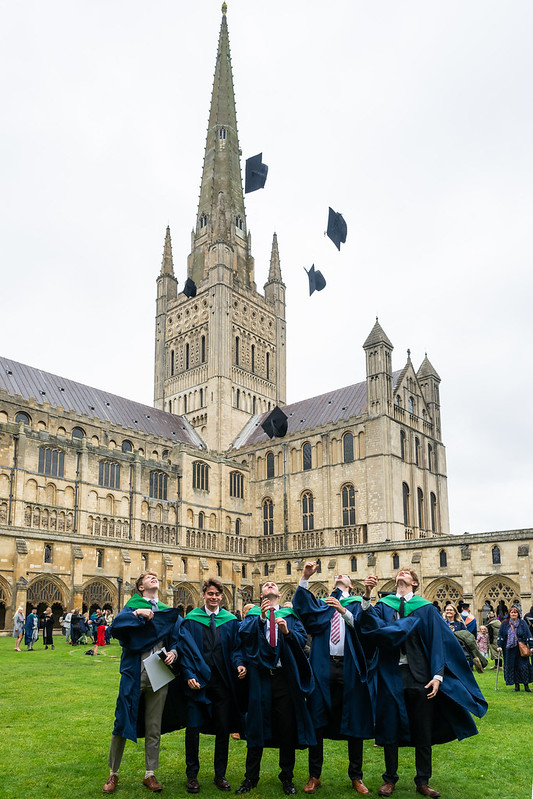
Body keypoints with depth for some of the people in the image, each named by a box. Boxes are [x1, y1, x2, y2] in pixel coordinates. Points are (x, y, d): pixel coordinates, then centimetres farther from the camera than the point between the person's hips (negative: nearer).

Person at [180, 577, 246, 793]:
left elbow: (236, 647, 7)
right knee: (193, 729, 1)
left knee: (223, 729, 8)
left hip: (222, 683, 2)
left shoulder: (230, 621, 6)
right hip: (198, 682, -2)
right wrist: (189, 675, -14)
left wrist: (239, 664, -14)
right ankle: (192, 775, 20)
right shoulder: (190, 620, 0)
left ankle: (220, 775, 24)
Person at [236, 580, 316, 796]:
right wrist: (260, 617, -20)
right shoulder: (253, 614, 10)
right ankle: (251, 777, 20)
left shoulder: (290, 615, 13)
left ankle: (287, 777, 21)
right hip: (260, 676, -1)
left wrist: (287, 631, -15)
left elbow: (303, 639, 1)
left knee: (287, 727, 6)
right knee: (256, 725, 6)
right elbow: (243, 633, -8)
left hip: (285, 676, 1)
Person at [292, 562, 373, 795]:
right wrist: (305, 578, -17)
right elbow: (301, 606, -5)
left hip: (349, 669, -1)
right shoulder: (321, 604, 14)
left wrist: (344, 612, -22)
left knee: (354, 722, 6)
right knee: (317, 721, 3)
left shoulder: (357, 604, 11)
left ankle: (356, 776, 22)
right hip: (322, 668, 1)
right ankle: (314, 776, 16)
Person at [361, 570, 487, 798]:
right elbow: (371, 625, -15)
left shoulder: (426, 609, 2)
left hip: (419, 676, 0)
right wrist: (367, 596, -30)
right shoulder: (383, 606, 3)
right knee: (389, 728, 9)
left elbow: (437, 641, -1)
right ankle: (390, 778, 26)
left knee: (423, 731, 8)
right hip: (391, 675, 0)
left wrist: (437, 676, -10)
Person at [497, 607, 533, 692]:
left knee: (523, 666, -5)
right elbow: (500, 635, 7)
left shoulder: (522, 623, 4)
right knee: (512, 666, 1)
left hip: (521, 648, -1)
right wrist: (499, 646, -1)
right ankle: (516, 685, 11)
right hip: (509, 649, 1)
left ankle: (526, 685, 7)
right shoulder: (505, 624, 6)